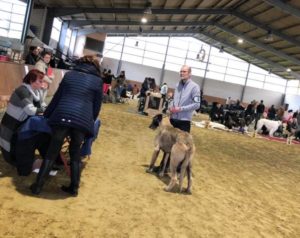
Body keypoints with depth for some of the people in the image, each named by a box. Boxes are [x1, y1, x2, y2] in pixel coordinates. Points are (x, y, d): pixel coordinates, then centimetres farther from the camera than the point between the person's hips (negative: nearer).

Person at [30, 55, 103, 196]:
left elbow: (57, 97, 17)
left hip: (62, 116, 1)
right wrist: (90, 122, 26)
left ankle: (38, 186, 11)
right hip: (82, 120, 0)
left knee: (51, 153, 9)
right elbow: (97, 106, 14)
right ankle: (74, 187, 18)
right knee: (75, 154, 15)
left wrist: (46, 115, 25)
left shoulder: (69, 74, 16)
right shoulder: (98, 80, 12)